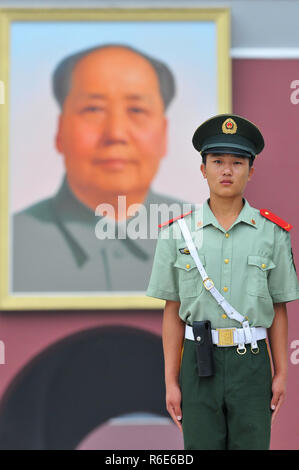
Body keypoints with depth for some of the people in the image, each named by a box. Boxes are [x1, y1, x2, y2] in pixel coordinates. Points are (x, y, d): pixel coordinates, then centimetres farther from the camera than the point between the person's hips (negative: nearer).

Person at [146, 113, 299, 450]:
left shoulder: (272, 232, 2)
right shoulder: (178, 232, 2)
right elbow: (173, 311, 4)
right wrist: (170, 381, 1)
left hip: (252, 363, 0)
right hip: (199, 363, 0)